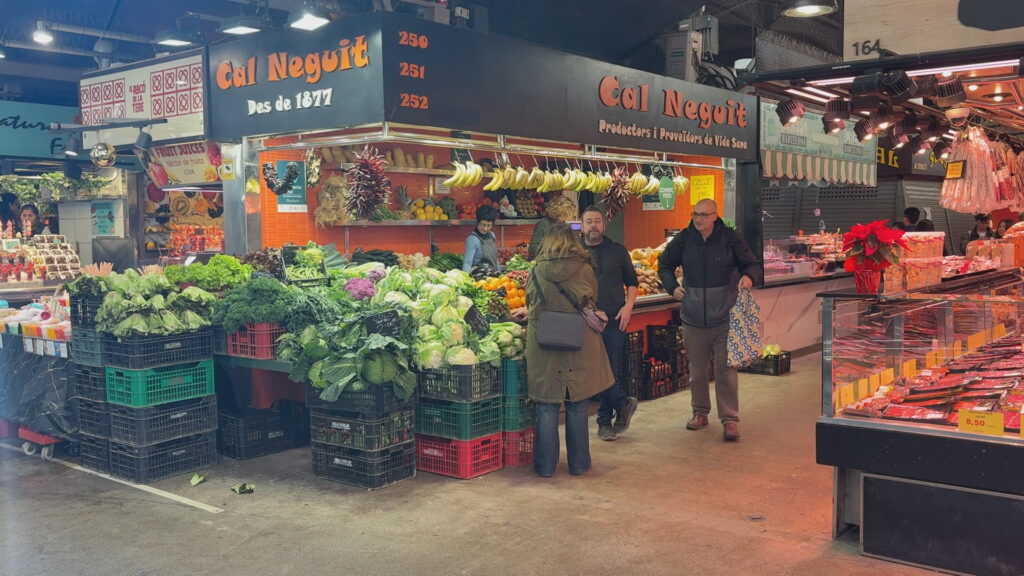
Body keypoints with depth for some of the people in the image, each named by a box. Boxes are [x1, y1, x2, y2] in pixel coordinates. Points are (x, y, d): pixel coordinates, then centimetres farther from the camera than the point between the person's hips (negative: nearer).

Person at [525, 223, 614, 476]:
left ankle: (545, 465, 14)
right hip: (579, 346, 0)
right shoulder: (585, 270, -5)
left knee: (547, 408, 8)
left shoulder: (537, 271, -5)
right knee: (577, 408, 10)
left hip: (543, 346, 0)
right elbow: (592, 302, 8)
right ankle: (578, 463, 19)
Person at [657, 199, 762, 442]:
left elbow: (753, 264, 5)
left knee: (726, 370, -3)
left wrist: (749, 276, -19)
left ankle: (730, 419, 5)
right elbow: (664, 264, 15)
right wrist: (672, 286, -3)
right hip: (693, 319, 3)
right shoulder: (683, 239, 0)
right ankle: (700, 412, 30)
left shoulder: (731, 239, -5)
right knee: (697, 370, 14)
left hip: (724, 318, -2)